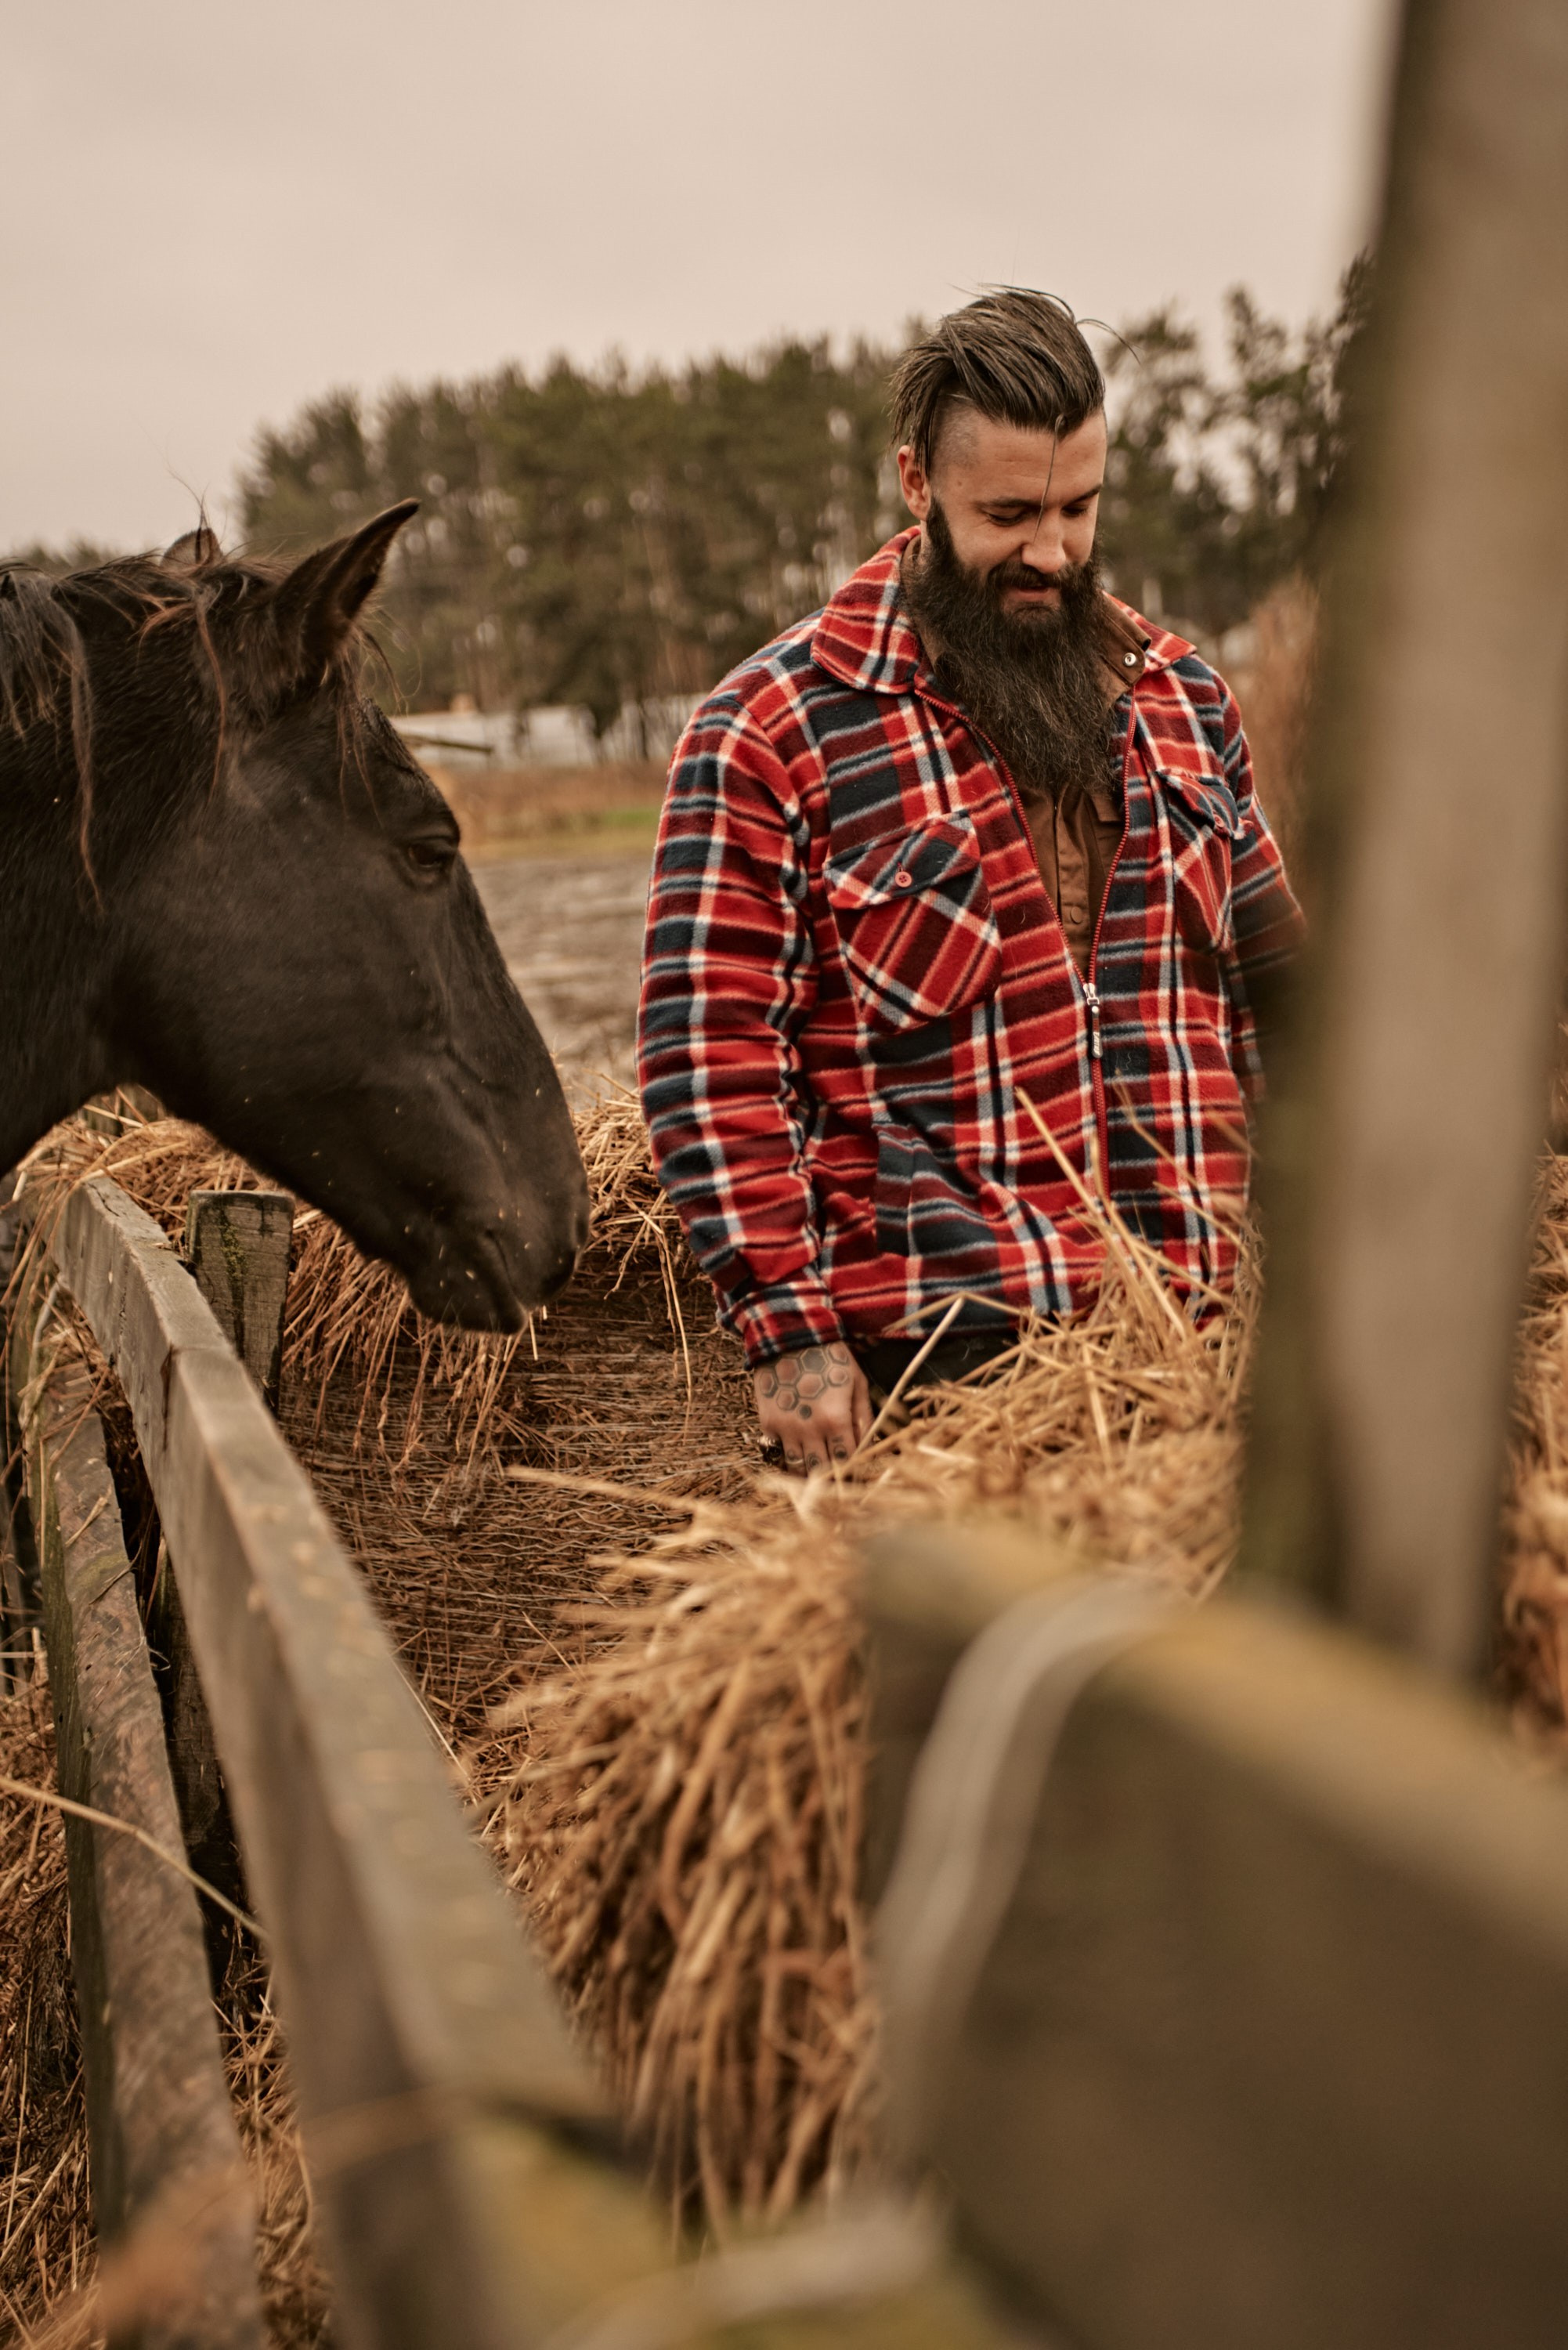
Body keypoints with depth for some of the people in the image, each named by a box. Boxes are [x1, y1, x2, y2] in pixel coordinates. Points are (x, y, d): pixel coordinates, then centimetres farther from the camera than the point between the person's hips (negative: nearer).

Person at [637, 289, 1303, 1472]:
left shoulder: (1182, 695, 12)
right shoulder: (770, 730, -6)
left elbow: (1275, 980, 18)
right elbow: (707, 1051, -9)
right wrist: (789, 1331, -14)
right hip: (940, 1351, -5)